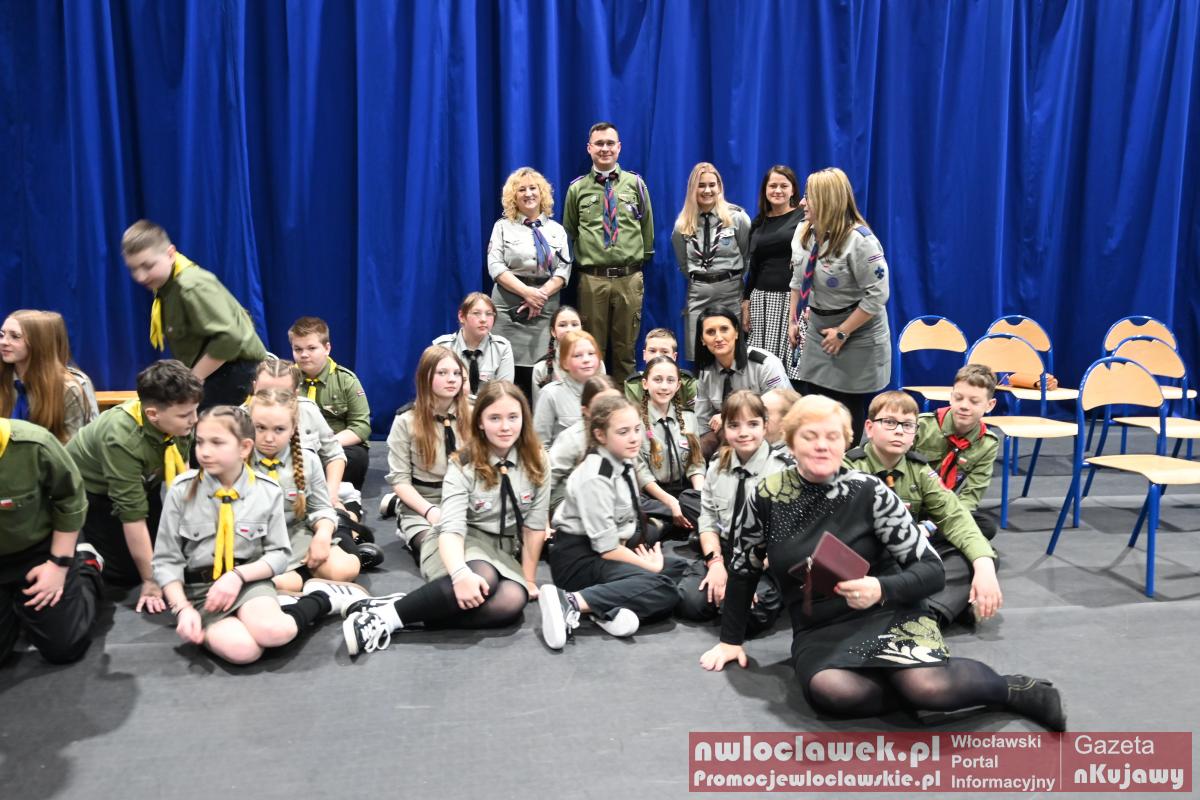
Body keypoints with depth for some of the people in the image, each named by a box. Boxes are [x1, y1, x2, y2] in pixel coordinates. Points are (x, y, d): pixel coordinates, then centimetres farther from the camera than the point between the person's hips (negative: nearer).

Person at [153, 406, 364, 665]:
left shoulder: (267, 492, -4)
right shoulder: (182, 491, -5)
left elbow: (279, 554, 1)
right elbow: (166, 561, -1)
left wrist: (238, 575, -16)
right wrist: (183, 609, -14)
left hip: (248, 581, 0)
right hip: (198, 588, 0)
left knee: (271, 631, -33)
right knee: (241, 648, -31)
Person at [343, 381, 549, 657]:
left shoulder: (536, 462, -6)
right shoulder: (464, 464, -13)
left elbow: (535, 525, -1)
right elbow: (451, 527, -25)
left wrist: (528, 579, 0)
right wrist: (461, 574, -44)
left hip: (504, 551, 3)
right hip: (462, 544, -3)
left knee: (512, 601, -33)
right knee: (484, 578, -40)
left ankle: (412, 615, -29)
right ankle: (386, 614, -33)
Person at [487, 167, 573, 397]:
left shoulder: (556, 230, 14)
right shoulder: (503, 226, 9)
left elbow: (563, 271, 4)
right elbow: (496, 267, -2)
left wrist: (540, 295, -12)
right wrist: (526, 292, -15)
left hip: (546, 306, 2)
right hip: (509, 305, -1)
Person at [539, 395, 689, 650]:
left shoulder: (623, 462, 3)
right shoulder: (595, 478, -22)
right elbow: (607, 548, -20)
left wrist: (644, 555, -2)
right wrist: (652, 566, -10)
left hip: (612, 551, 9)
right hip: (579, 557, -9)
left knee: (682, 569, 1)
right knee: (663, 587, -25)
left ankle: (612, 610, -19)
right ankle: (570, 603, -31)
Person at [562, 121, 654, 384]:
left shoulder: (635, 183, 5)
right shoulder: (577, 188, 5)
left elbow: (647, 226, 11)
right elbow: (569, 232, 12)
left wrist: (643, 259, 10)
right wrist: (580, 261, 9)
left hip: (629, 277, 1)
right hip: (592, 279, 0)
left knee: (626, 347, 9)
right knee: (593, 347, 7)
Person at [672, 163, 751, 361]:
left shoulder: (737, 217, -5)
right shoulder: (683, 224, 4)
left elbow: (748, 255, 4)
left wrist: (733, 277, 8)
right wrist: (697, 280, 14)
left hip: (730, 290, -3)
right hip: (697, 292, 3)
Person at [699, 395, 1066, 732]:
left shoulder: (868, 492, -9)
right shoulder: (769, 495, -3)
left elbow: (931, 570, -7)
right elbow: (744, 569, 11)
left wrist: (881, 589, -26)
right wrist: (730, 639, 13)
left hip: (887, 615, -1)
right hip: (818, 631, 2)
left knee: (928, 686, -32)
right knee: (834, 692, -33)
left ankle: (1007, 687, 0)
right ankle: (918, 682, -6)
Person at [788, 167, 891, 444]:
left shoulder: (859, 240, -23)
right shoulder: (804, 232, -1)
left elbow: (877, 295, -23)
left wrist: (842, 332, -20)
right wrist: (793, 319, 11)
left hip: (857, 336, -6)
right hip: (818, 329, 7)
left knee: (848, 410, 6)